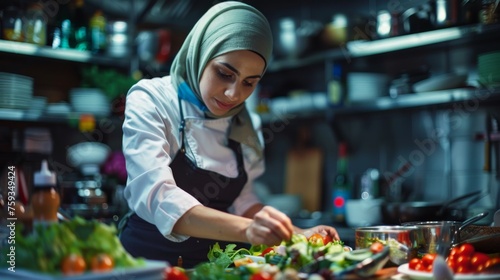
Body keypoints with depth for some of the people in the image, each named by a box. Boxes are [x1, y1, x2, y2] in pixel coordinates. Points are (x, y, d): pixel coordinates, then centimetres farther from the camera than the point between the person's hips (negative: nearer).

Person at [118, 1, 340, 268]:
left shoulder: (245, 125, 4)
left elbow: (240, 201, 8)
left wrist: (298, 235, -7)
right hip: (150, 257, -3)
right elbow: (156, 197, -23)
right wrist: (246, 230, -35)